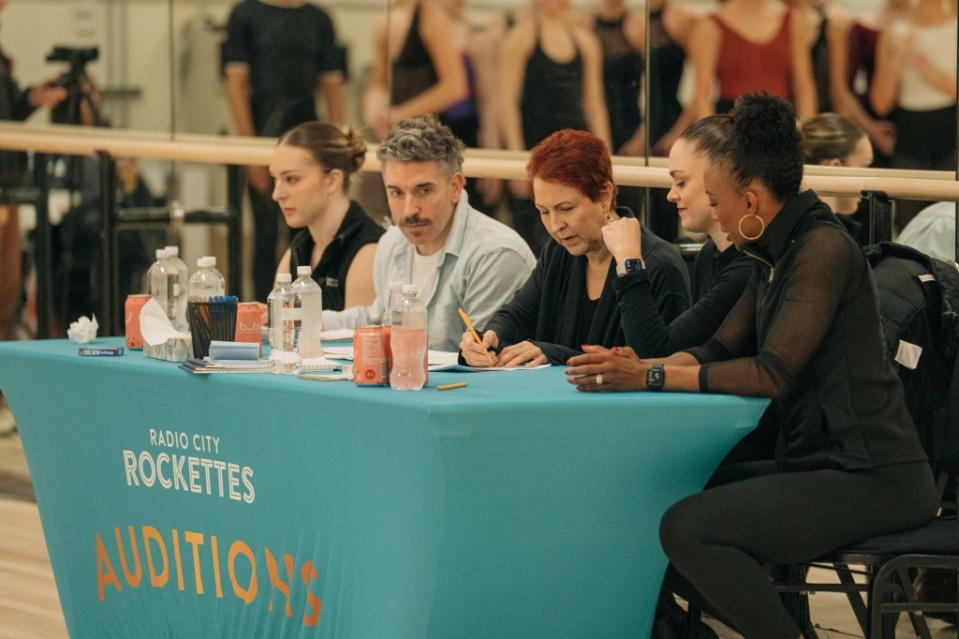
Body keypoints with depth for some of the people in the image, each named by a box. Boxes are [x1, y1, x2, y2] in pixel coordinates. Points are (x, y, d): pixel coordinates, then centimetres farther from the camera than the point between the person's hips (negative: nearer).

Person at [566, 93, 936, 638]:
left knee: (688, 527, -23)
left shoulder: (824, 251, -16)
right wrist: (637, 368, -4)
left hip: (871, 480, -10)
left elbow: (772, 373, -22)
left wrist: (650, 377, -21)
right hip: (820, 464, 10)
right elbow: (722, 349, 14)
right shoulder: (776, 256, 15)